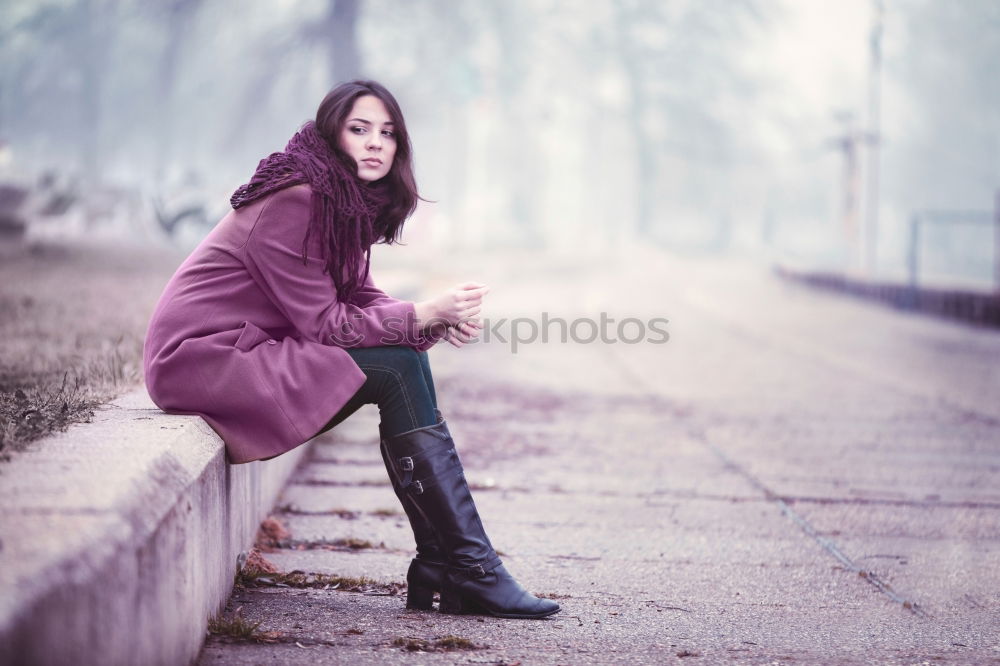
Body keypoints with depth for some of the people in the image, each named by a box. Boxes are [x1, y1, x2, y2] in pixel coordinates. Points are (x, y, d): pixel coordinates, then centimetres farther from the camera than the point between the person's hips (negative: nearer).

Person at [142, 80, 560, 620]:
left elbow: (359, 299, 7)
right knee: (395, 370, -18)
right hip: (201, 358, -9)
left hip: (251, 349, 9)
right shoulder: (293, 201, -18)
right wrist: (425, 314, -20)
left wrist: (440, 320, -11)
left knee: (408, 358, -5)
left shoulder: (348, 202, 10)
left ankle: (439, 569, -9)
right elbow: (321, 322, -20)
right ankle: (472, 572, -16)